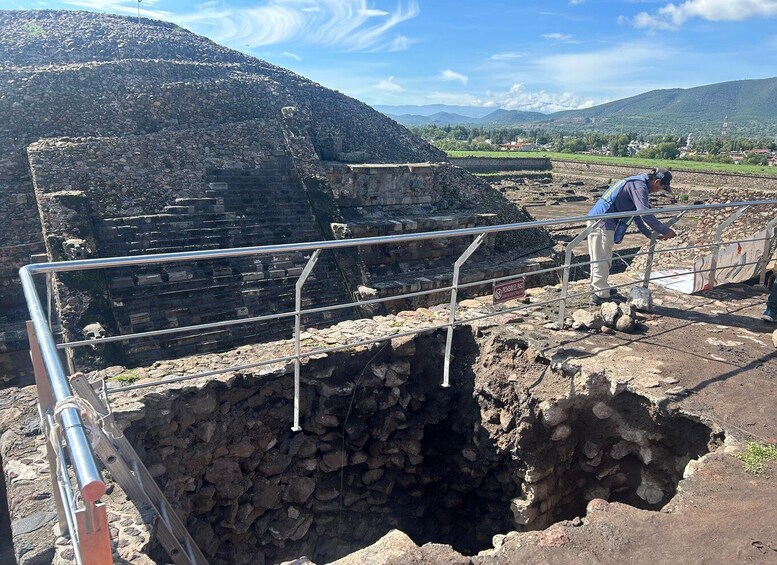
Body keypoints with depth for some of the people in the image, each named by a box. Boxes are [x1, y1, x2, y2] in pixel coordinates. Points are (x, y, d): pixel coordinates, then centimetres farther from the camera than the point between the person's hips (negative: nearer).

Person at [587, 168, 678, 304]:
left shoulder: (637, 183, 19)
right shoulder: (640, 186, -13)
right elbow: (645, 213, -23)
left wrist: (649, 233, 24)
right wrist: (665, 230, -16)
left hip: (596, 219, 10)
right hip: (603, 223, -10)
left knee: (599, 258, 20)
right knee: (602, 259, -3)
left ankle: (599, 287, 32)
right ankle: (601, 295, 3)